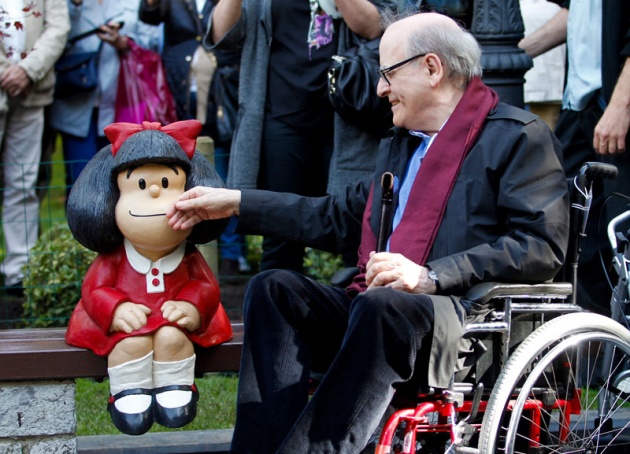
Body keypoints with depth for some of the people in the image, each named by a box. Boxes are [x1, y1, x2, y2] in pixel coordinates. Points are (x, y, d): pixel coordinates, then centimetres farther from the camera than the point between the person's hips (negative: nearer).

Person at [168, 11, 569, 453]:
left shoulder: (519, 135, 1)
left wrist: (430, 276, -20)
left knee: (382, 305, -37)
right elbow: (338, 216, 35)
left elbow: (543, 246, -11)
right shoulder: (399, 145, 28)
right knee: (274, 288, -14)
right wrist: (235, 203, 30)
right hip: (374, 313, 8)